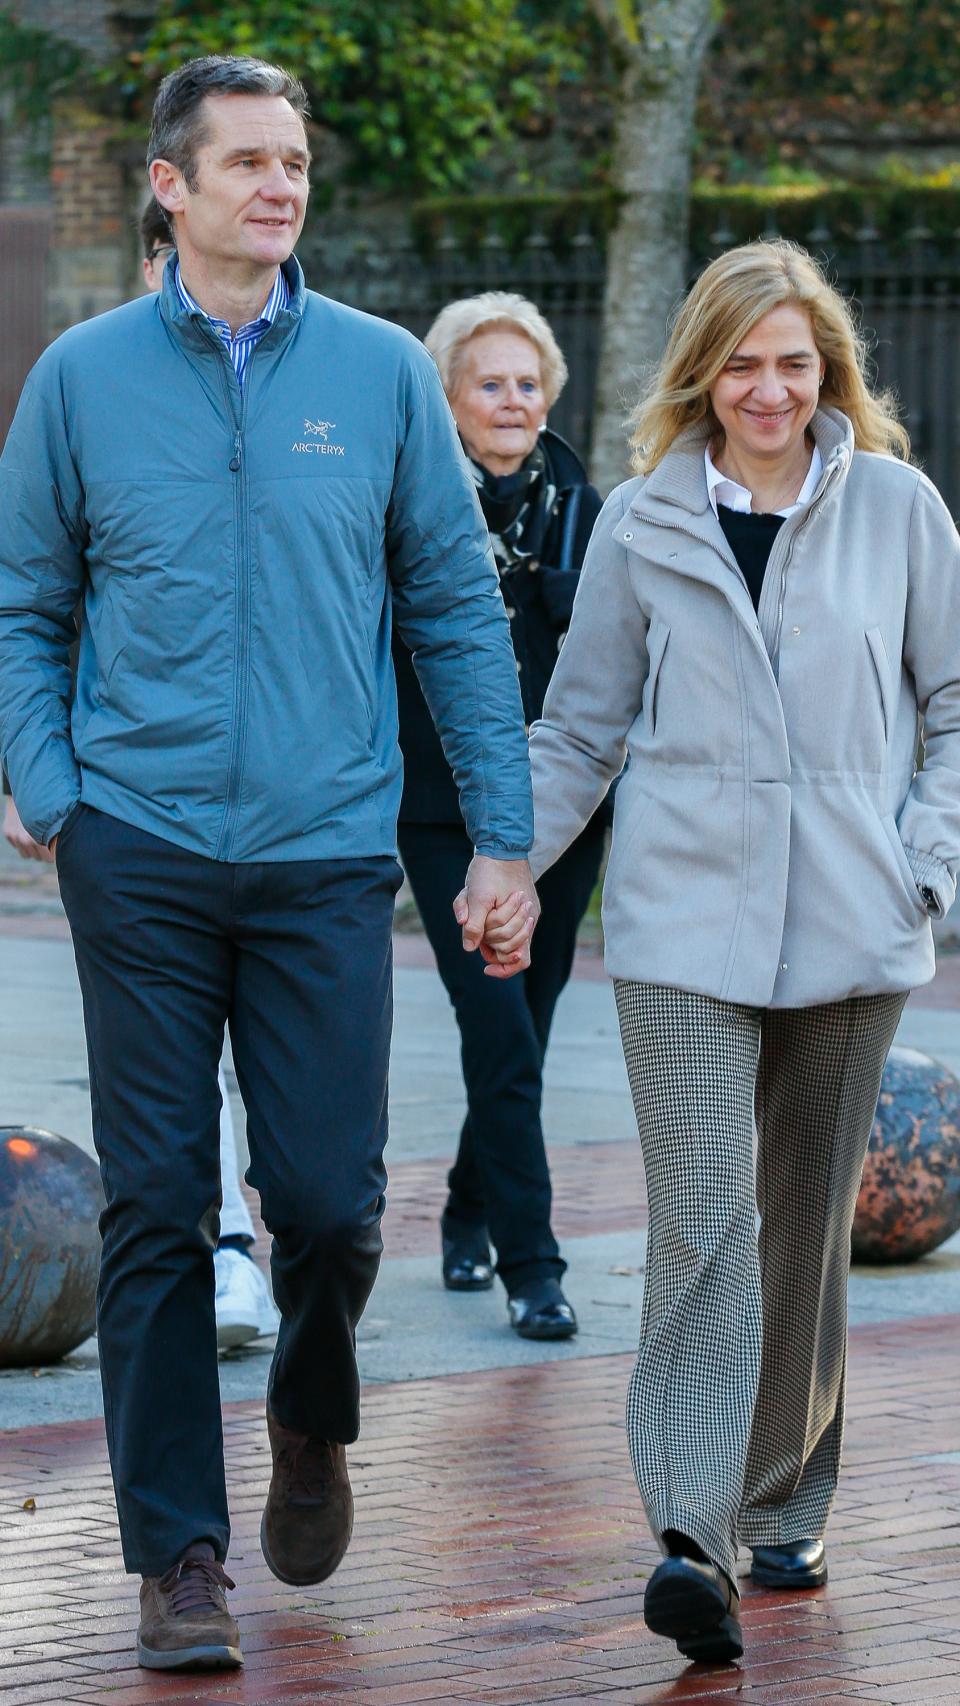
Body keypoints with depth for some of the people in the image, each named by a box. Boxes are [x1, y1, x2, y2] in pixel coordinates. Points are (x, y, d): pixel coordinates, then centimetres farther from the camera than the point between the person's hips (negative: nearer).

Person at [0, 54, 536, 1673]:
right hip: (142, 856, 0)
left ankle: (310, 1418, 29)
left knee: (330, 1199, -3)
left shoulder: (381, 374, 5)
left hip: (330, 855, 0)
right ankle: (177, 1553, 10)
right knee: (156, 1210, 2)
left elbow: (459, 612, 8)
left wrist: (503, 840, 3)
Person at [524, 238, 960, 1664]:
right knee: (702, 1222, -12)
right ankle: (693, 1537, -18)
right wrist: (505, 863, 1)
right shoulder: (642, 525, 6)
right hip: (684, 926, -1)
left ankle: (783, 1510, 25)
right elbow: (582, 727, 12)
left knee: (808, 1224, 10)